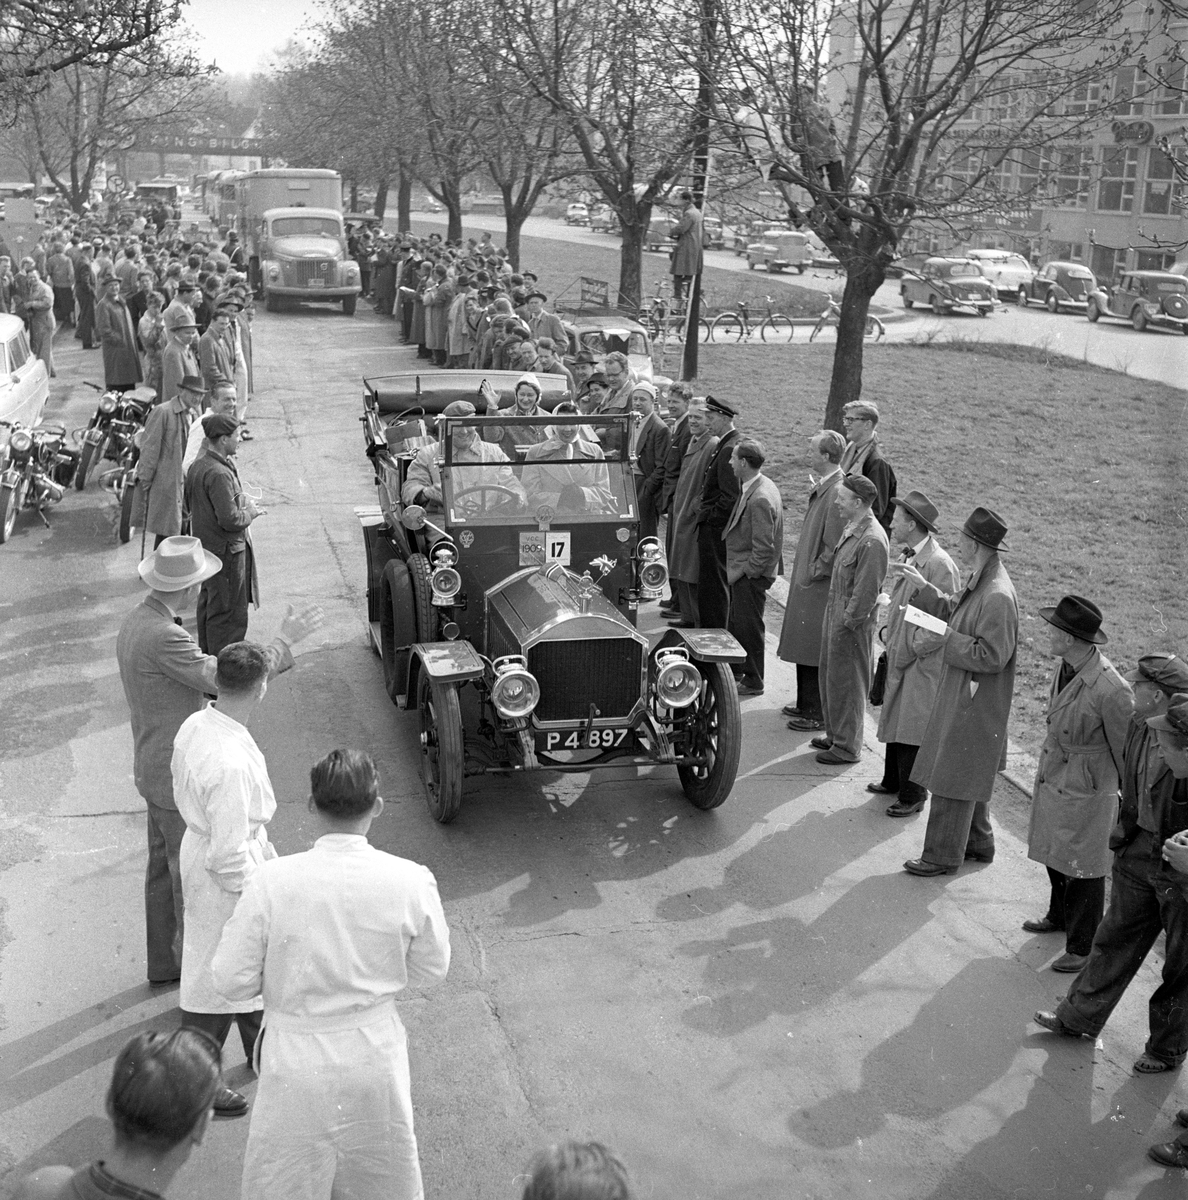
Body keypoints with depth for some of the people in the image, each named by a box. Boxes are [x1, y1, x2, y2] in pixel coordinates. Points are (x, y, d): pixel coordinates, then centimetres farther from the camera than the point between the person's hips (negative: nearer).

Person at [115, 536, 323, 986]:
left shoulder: (138, 621, 4)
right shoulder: (163, 636, -29)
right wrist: (286, 641, -21)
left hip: (157, 768, 10)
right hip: (180, 777, -10)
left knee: (165, 867, 21)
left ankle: (165, 961, 36)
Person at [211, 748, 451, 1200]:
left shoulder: (271, 882, -20)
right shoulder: (411, 882, -16)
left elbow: (232, 981, -11)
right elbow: (430, 969, -2)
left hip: (296, 1058, -1)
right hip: (376, 1054, 2)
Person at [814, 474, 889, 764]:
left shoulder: (872, 541, -24)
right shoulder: (851, 529, 6)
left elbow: (865, 592, -22)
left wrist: (847, 623, -16)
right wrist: (833, 618, 15)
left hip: (852, 623, -9)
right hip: (835, 614, 9)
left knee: (846, 684, 3)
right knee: (828, 677, 19)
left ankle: (847, 747, 16)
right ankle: (835, 734, 34)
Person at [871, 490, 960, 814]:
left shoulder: (939, 564, -21)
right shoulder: (906, 556, 8)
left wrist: (912, 648, -16)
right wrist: (888, 632, 11)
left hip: (922, 663, -9)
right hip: (898, 656, 9)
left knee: (913, 729, 0)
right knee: (893, 720, 19)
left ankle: (913, 795, 13)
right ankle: (893, 781, 35)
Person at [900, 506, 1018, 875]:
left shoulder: (998, 596, -26)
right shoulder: (978, 582, 4)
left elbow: (992, 655, -26)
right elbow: (952, 609, 20)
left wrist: (947, 640, -21)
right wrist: (923, 587, 9)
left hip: (975, 703, -10)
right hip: (962, 694, 10)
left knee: (953, 779, 1)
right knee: (968, 775, 22)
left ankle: (943, 856, 13)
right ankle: (978, 843, 36)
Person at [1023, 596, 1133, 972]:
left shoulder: (1111, 690, -30)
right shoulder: (1065, 666, -6)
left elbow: (1126, 748, -17)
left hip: (1086, 791, -8)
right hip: (1052, 779, 8)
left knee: (1083, 870, 8)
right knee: (1055, 856, 25)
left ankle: (1083, 947, 25)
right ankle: (1059, 916, 48)